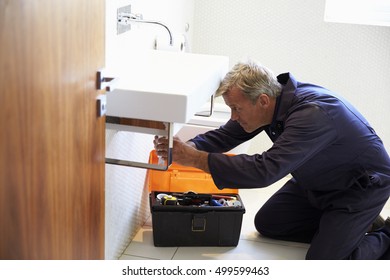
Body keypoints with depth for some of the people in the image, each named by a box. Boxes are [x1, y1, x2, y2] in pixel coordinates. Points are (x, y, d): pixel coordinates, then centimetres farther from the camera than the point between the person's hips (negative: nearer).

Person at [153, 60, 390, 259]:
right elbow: (225, 135, -6)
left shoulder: (313, 115, -39)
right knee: (266, 223, 8)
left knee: (323, 262, -17)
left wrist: (197, 159, -44)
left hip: (362, 185, -8)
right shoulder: (272, 98, -13)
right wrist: (187, 147, -27)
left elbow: (266, 170, -46)